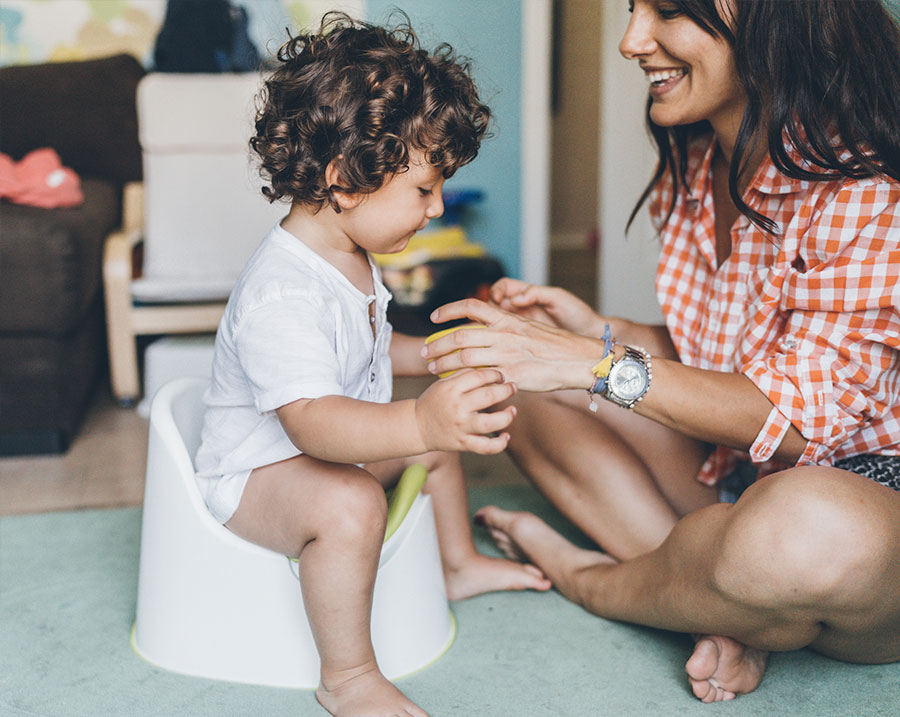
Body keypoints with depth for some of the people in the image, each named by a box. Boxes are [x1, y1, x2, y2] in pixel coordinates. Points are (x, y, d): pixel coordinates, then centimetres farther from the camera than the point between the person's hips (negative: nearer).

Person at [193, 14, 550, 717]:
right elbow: (310, 419, -46)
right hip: (255, 469, -10)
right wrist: (417, 421, -61)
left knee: (441, 431, 19)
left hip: (336, 447, 10)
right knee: (350, 502, -37)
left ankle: (459, 562, 40)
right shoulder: (280, 293, -34)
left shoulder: (354, 259, 2)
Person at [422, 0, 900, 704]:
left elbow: (801, 415, -25)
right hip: (734, 474, 7)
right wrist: (597, 329, -7)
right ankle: (725, 613, -13)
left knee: (810, 530, -41)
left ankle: (588, 577, -7)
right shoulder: (693, 165, 4)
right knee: (531, 397, 0)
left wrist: (596, 362, -29)